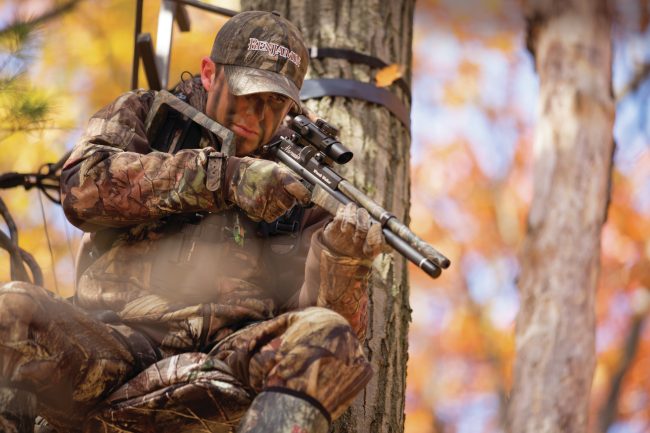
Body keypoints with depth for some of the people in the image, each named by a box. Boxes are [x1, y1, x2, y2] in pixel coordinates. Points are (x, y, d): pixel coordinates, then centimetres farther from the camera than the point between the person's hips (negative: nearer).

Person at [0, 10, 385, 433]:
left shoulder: (297, 191, 20)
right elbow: (83, 187, -3)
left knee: (327, 336, -30)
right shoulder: (143, 114, 20)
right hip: (116, 341, -1)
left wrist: (344, 257, -17)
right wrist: (222, 177, -9)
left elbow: (338, 321, 7)